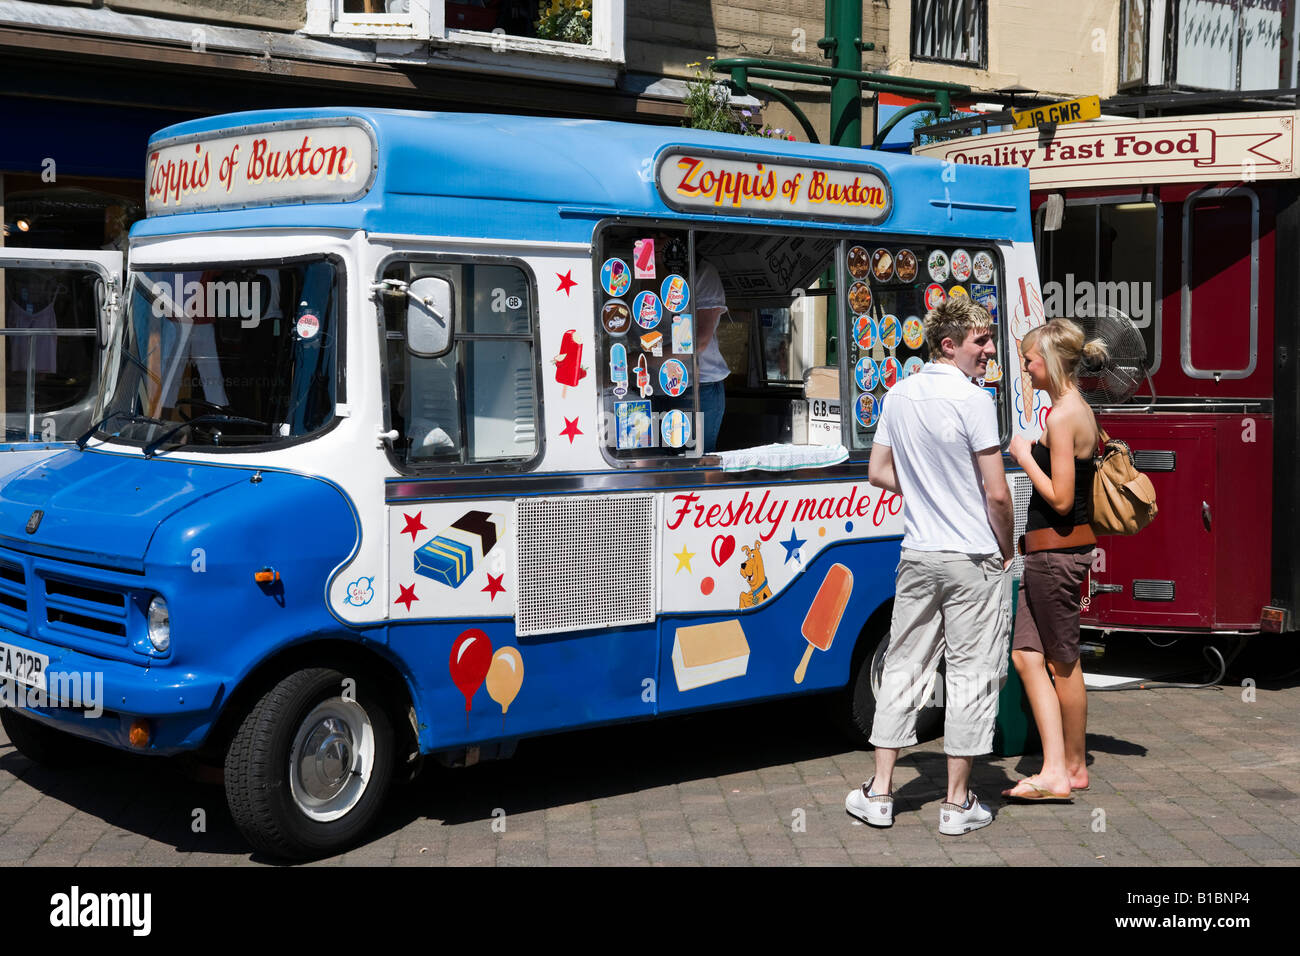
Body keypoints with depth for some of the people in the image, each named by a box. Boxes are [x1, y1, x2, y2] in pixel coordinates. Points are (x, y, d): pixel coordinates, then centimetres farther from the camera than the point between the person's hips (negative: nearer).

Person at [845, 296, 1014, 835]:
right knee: (972, 674, 2)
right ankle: (958, 803, 7)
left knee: (903, 668, 12)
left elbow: (879, 473, 15)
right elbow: (997, 493, -16)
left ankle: (879, 793, 15)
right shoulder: (972, 400, -15)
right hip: (973, 560, -6)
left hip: (918, 554, 6)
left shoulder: (900, 395, 7)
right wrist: (1006, 548, -1)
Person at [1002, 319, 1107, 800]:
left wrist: (1025, 458, -12)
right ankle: (1056, 768, 11)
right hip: (1052, 551, 10)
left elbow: (1060, 498, -21)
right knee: (1026, 655, 9)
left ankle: (1073, 766, 17)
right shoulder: (1080, 410, 13)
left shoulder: (1062, 416, -17)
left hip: (1057, 552, -10)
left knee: (1063, 661, 3)